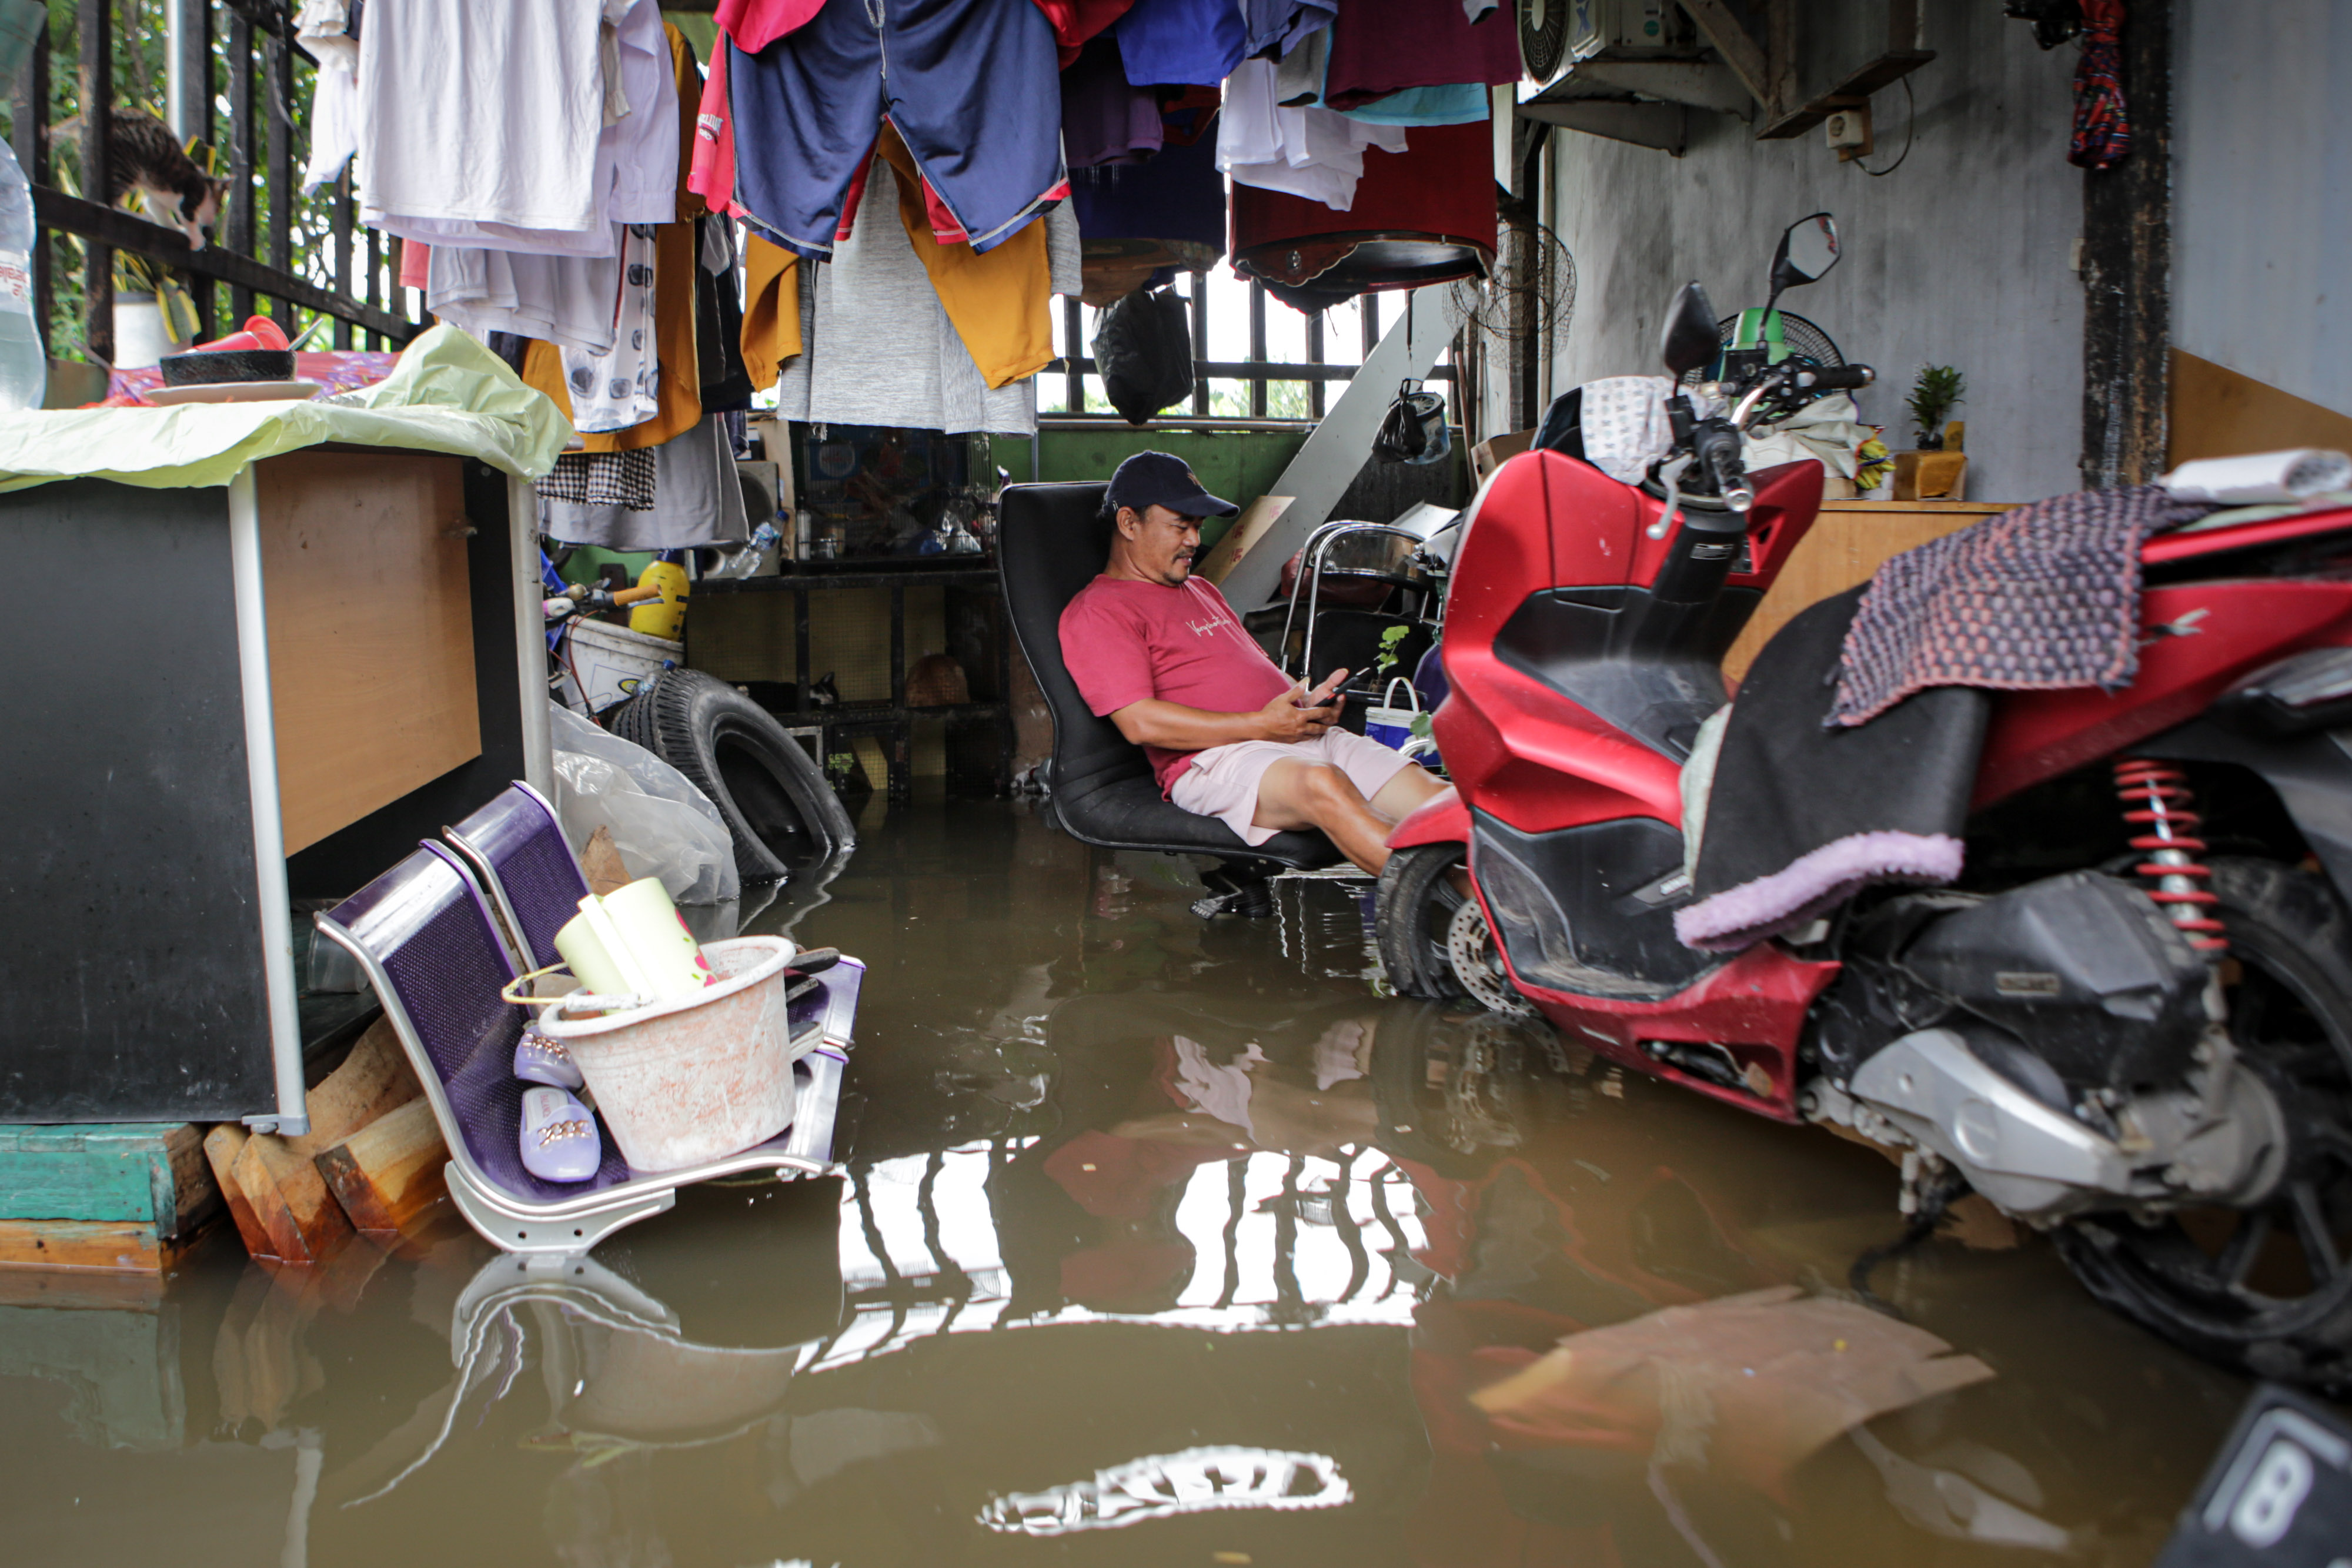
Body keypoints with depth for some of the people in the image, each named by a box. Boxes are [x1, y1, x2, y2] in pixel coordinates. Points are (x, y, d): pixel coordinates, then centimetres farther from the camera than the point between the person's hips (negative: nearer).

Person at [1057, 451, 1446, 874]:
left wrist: (1308, 703, 8)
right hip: (1212, 760, -8)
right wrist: (1261, 725, -13)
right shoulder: (1096, 612, 3)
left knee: (1429, 794, -16)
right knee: (1323, 785, -38)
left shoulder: (1202, 591, 32)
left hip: (1307, 739, 9)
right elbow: (1140, 722, -10)